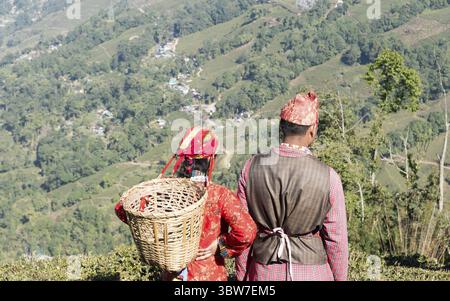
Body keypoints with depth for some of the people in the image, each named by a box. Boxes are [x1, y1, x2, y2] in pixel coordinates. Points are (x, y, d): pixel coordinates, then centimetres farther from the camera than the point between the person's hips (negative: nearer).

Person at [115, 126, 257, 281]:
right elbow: (247, 231, -30)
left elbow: (122, 208, -5)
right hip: (210, 275, -3)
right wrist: (221, 246, -14)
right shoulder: (221, 195, -19)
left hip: (173, 275, 3)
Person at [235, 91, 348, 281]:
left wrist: (242, 276, 10)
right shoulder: (328, 178, -13)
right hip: (312, 274, -2)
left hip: (266, 273, 2)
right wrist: (340, 278, 7)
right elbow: (336, 239, -7)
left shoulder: (252, 168, -8)